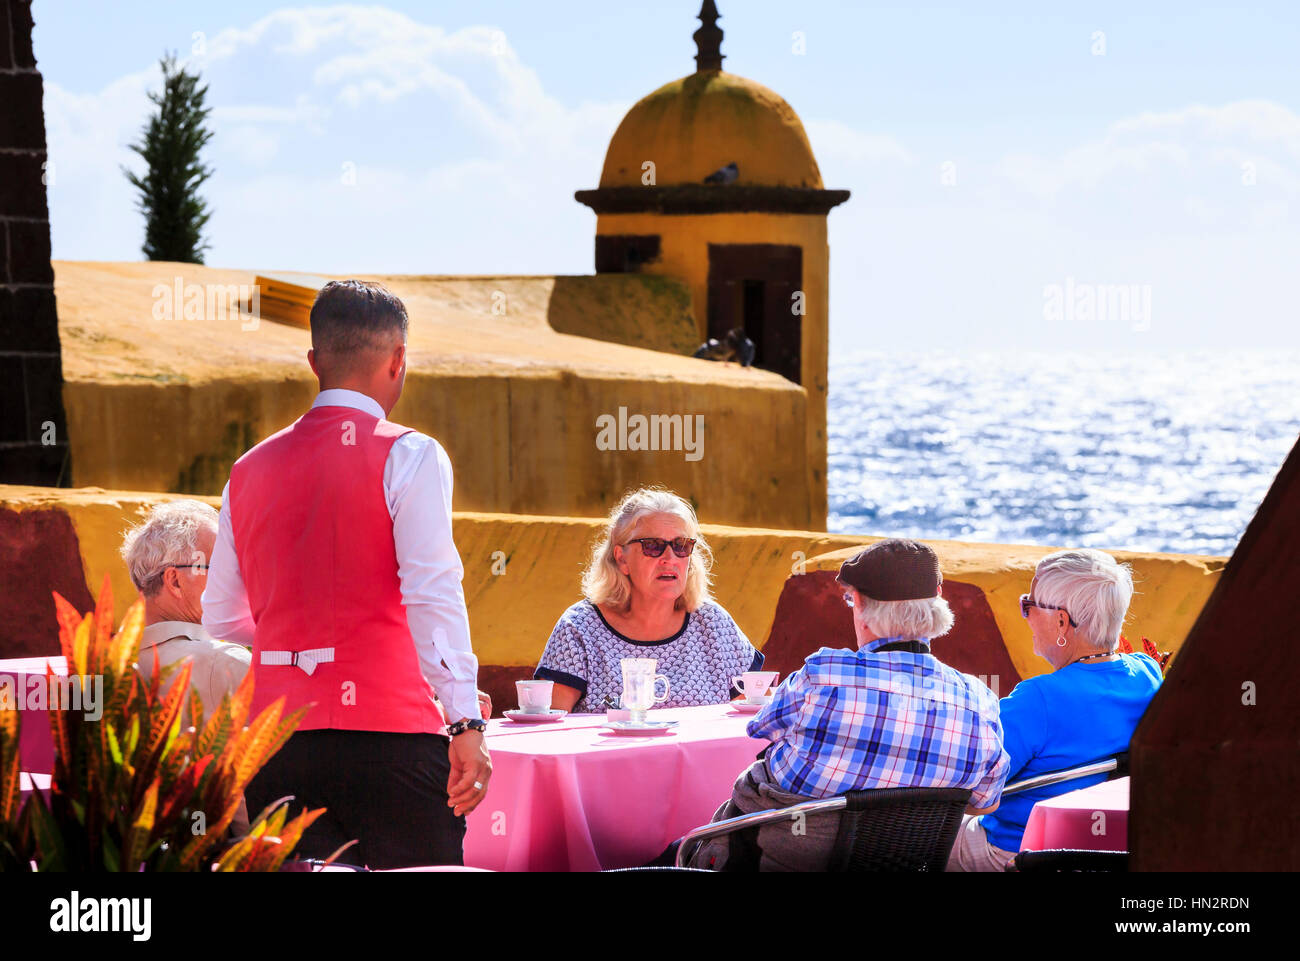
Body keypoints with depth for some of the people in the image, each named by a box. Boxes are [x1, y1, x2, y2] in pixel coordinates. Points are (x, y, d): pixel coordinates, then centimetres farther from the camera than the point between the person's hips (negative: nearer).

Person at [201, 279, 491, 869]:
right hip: (387, 731, -5)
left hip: (276, 737, 5)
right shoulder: (408, 457, -3)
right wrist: (465, 720, -15)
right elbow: (432, 596, -14)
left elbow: (220, 617, 17)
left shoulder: (250, 470, 13)